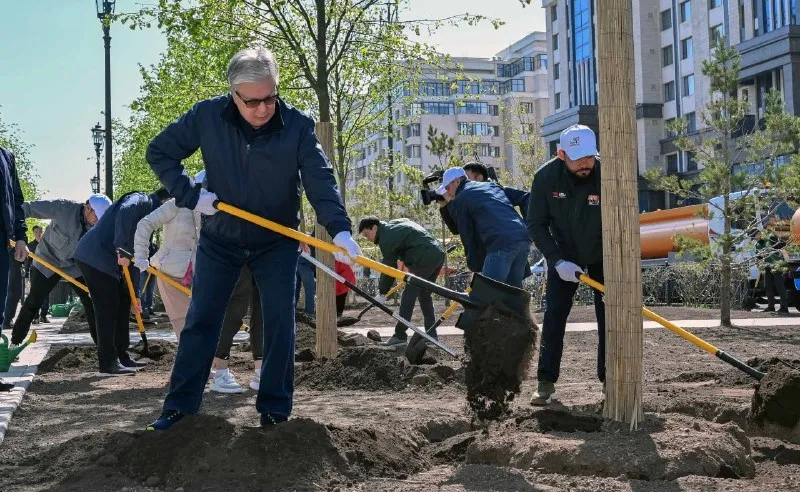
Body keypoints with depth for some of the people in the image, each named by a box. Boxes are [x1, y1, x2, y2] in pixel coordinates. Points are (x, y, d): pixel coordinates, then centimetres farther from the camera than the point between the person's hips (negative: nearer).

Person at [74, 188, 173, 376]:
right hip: (95, 257, -10)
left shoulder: (149, 215, 22)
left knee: (122, 304, 13)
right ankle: (108, 363, -5)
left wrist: (134, 294, 20)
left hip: (106, 260, 10)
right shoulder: (142, 200, -6)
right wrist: (122, 250, -30)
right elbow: (125, 212, -31)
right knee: (107, 310, -8)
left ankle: (122, 357, 20)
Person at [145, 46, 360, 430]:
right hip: (220, 240, 1)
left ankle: (275, 409, 8)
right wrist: (190, 196, -17)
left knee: (279, 323, -3)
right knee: (200, 322, 3)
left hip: (277, 242, -1)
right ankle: (179, 405, 11)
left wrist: (339, 229, -41)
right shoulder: (207, 117, -17)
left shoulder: (297, 126, -19)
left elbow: (320, 179, -26)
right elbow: (159, 153, -6)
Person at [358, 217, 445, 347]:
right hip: (438, 254, 10)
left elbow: (389, 268, -6)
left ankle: (400, 335, -5)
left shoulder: (387, 238, -8)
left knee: (408, 295, -6)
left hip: (425, 259, -10)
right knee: (424, 294, 17)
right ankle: (431, 334, 16)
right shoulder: (394, 224, 20)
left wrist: (382, 293, 3)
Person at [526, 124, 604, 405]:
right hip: (563, 256, 1)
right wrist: (557, 260, -21)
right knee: (554, 314, -5)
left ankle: (610, 378, 8)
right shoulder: (546, 177, -21)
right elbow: (536, 225, -12)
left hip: (602, 255, -1)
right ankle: (546, 382, 0)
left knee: (608, 316, -3)